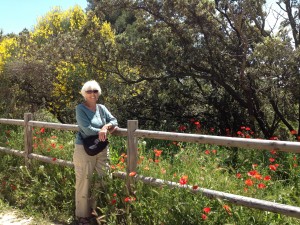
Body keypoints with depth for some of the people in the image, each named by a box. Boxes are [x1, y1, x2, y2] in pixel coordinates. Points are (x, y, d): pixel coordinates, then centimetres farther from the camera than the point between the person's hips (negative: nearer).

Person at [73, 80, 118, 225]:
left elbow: (114, 121, 4)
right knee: (84, 182, 1)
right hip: (84, 149, -6)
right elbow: (87, 129, -18)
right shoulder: (80, 108, -8)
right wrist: (103, 131, -11)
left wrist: (107, 126, -18)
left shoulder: (102, 108, 10)